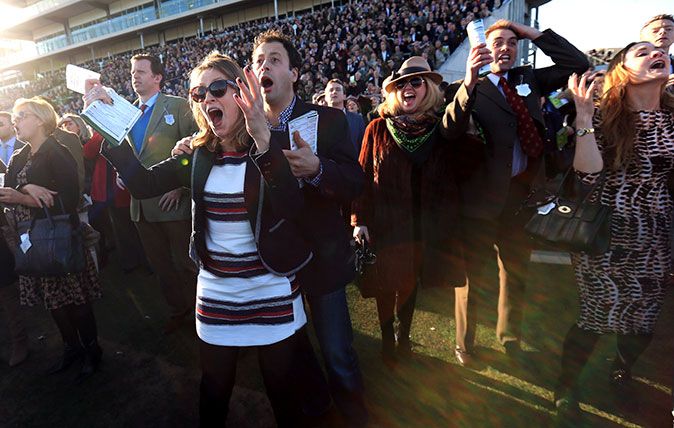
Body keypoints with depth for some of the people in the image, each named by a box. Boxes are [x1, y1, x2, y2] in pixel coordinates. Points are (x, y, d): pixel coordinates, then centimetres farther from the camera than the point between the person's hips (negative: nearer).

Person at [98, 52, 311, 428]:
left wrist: (262, 138, -40)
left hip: (273, 295, -3)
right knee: (214, 392, 21)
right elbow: (143, 184, -1)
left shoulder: (270, 148, -12)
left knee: (282, 391, 16)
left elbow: (292, 208, -30)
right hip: (216, 294, 4)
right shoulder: (197, 154, 3)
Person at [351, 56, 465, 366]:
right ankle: (388, 341, 33)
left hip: (425, 225, 2)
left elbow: (451, 179, 3)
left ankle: (404, 337, 39)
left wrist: (448, 222, -1)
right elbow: (363, 176, -4)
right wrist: (359, 220, -7)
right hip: (385, 222, -2)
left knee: (410, 283, 16)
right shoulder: (379, 128, -3)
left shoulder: (441, 128, 1)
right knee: (386, 285, 9)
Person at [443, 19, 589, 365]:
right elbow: (450, 130, -22)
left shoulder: (529, 80, 12)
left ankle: (510, 339, 41)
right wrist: (468, 81, -36)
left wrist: (535, 35, 3)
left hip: (521, 191, 6)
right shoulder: (473, 89, -4)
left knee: (516, 271, 19)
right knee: (472, 272, 7)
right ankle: (464, 344, 27)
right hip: (483, 194, -5)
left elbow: (577, 63, 8)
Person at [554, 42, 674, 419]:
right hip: (606, 234, -5)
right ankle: (567, 383, 25)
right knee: (599, 314, 1)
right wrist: (583, 116, -25)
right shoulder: (605, 116, -7)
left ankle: (622, 373, 45)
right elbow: (589, 173, -19)